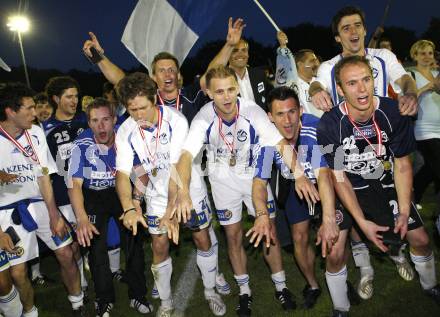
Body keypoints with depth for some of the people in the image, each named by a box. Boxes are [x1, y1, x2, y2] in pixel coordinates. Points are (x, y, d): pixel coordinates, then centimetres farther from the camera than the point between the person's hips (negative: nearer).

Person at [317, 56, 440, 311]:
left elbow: (402, 165, -8)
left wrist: (404, 212, -14)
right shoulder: (330, 124, -24)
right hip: (349, 190, -2)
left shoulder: (394, 111, -17)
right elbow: (339, 177, -16)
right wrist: (362, 222, -21)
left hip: (385, 183, 2)